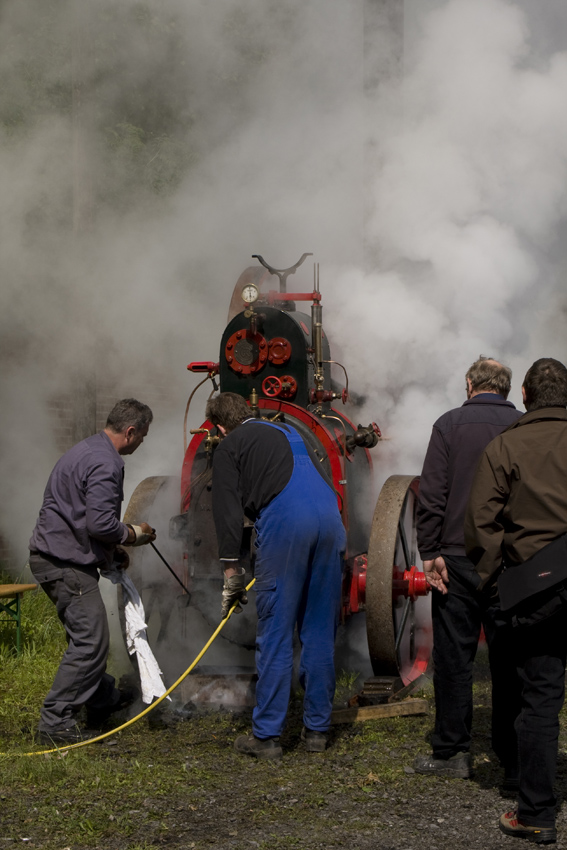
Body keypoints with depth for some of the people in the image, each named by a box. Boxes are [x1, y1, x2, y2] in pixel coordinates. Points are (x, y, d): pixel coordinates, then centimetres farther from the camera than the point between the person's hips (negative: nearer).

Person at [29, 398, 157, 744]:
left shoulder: (88, 450, 17)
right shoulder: (105, 463, -19)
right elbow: (100, 523, -26)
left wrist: (112, 549, 20)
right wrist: (134, 534, -7)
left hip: (54, 556, 11)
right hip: (66, 563, -11)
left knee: (89, 635, 22)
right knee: (91, 641, -10)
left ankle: (103, 700, 37)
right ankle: (56, 722, -7)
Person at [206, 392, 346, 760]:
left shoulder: (230, 447, 14)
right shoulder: (288, 433, 32)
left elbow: (228, 509, 2)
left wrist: (232, 570, 3)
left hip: (284, 524, -5)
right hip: (330, 520, 5)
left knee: (275, 635, 1)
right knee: (321, 633, 12)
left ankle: (267, 735, 3)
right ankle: (317, 729, 17)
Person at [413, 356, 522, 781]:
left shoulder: (450, 424, 0)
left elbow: (432, 494, -7)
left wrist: (430, 551, -5)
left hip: (458, 558, -1)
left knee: (454, 656, 5)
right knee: (510, 660, 6)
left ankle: (453, 752, 9)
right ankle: (515, 758, 10)